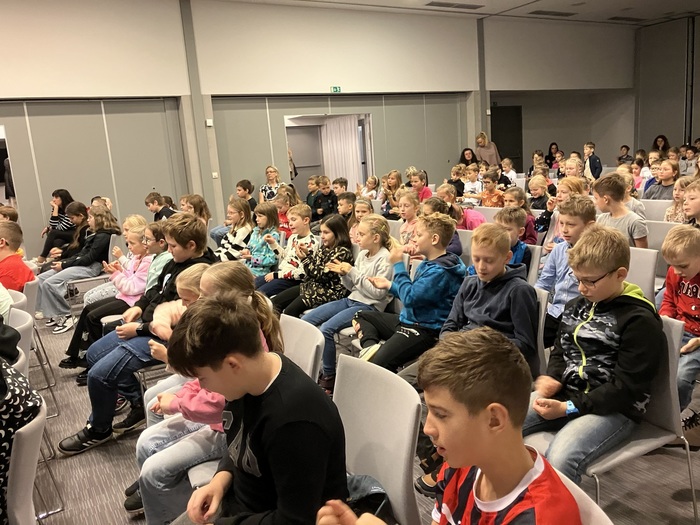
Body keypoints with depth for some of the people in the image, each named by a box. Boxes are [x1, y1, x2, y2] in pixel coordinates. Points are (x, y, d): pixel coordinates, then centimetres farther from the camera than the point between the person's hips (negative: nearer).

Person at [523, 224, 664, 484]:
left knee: (561, 459, -35)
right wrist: (552, 379, -1)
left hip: (613, 409, -7)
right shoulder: (576, 307, 12)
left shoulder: (640, 320, -11)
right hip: (566, 394, 7)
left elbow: (626, 388, -14)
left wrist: (569, 408, -19)